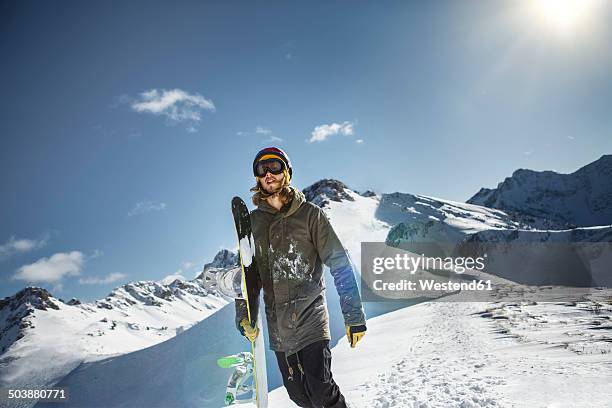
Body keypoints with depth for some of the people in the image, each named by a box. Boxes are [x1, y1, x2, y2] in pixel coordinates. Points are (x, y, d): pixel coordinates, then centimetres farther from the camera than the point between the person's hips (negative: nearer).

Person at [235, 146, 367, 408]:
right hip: (278, 325, 4)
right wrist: (244, 315, 4)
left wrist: (354, 316, -8)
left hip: (311, 317, -4)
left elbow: (339, 264, -5)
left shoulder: (309, 214, -4)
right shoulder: (253, 222, 7)